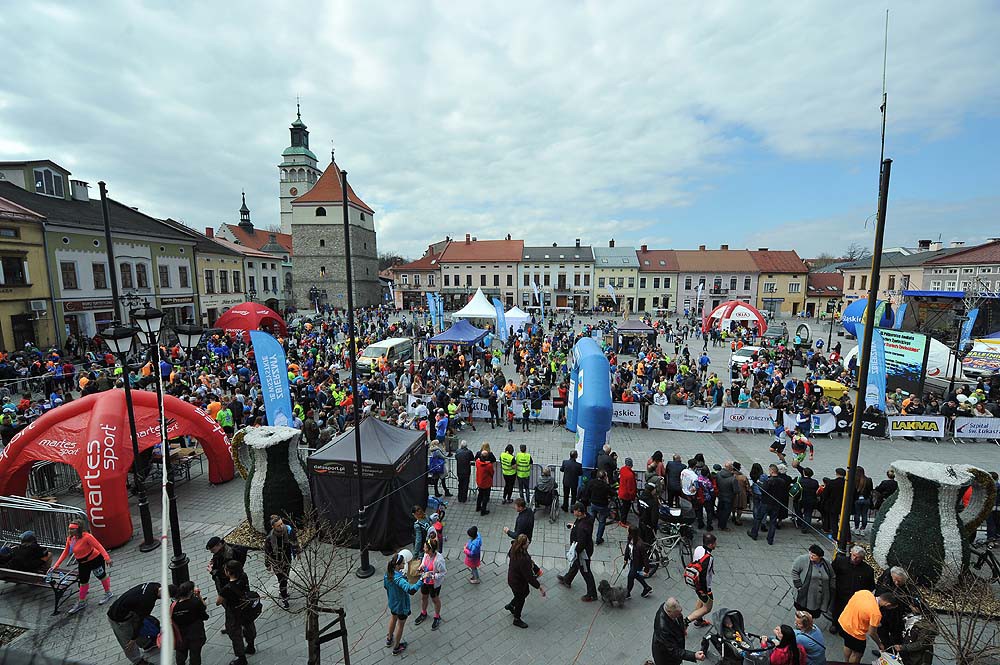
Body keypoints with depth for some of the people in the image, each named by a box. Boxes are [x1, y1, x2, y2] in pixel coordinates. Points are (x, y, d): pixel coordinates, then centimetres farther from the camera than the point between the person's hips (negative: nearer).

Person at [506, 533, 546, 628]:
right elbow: (529, 576, -33)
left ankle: (510, 605, 52)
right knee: (520, 599, 20)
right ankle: (517, 620, 48)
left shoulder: (514, 549, -18)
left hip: (512, 577, 7)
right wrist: (539, 586, -20)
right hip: (518, 583, -7)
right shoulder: (523, 560, -43)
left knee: (526, 592, 31)